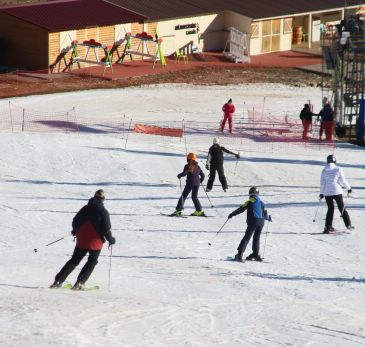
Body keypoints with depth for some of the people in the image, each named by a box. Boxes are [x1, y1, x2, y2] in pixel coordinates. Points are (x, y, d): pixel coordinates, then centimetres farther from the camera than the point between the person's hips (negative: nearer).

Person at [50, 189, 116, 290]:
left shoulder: (85, 208, 2)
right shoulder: (103, 212, -10)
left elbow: (75, 221, 8)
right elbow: (106, 228, -12)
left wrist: (75, 231, 29)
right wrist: (110, 239, 4)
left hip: (81, 240, 4)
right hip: (95, 241, -4)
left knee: (74, 260, 15)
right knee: (92, 262, 12)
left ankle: (58, 280, 9)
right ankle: (80, 282, -2)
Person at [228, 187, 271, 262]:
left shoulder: (250, 202, -3)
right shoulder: (261, 202, 12)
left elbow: (241, 209, -6)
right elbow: (265, 213, 19)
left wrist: (232, 214, 2)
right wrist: (269, 218, 40)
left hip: (253, 222, -5)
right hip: (261, 222, 5)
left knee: (247, 237, -8)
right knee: (256, 238, 18)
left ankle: (240, 253, -19)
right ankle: (256, 254, 20)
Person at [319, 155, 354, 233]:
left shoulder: (324, 171, 0)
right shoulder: (338, 169, -6)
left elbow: (322, 183, 2)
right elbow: (343, 180, -1)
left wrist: (321, 193, 12)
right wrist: (349, 188, 15)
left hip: (327, 192, 2)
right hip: (337, 191, -2)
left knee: (330, 209, 12)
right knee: (342, 208, 11)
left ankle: (328, 227, 7)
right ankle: (348, 225, 17)